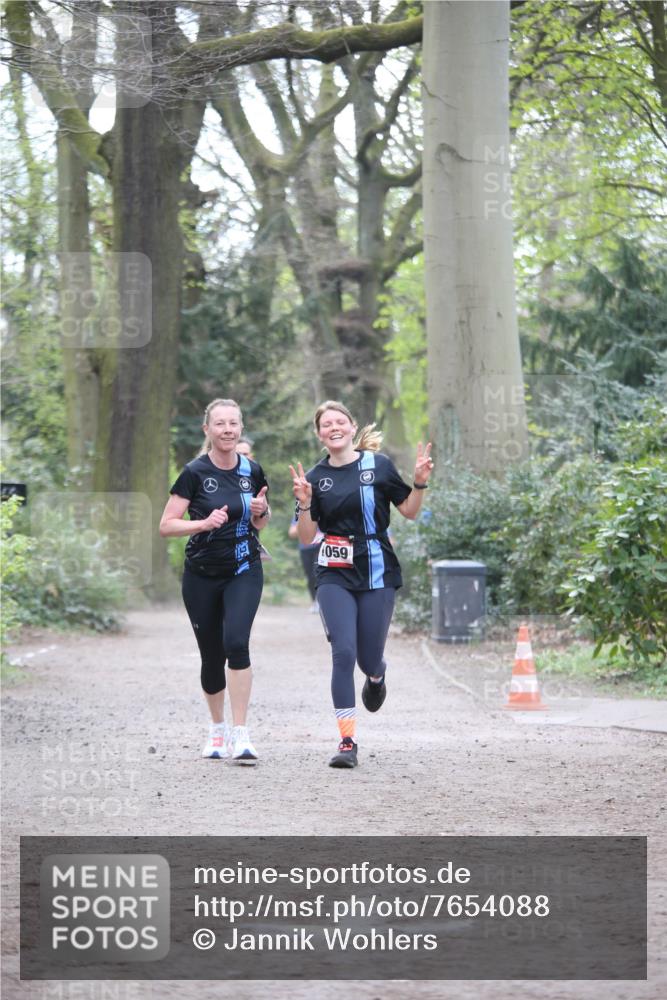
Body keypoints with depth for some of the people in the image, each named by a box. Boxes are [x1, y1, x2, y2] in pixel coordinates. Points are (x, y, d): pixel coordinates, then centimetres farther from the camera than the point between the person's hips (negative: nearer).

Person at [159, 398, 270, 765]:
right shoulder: (195, 473, -7)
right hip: (202, 577, 0)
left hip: (244, 572, 0)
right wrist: (205, 523, -24)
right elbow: (166, 525, -9)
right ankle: (217, 728, 33)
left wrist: (261, 512, -6)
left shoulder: (253, 472, 2)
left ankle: (240, 735, -20)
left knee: (236, 642, -21)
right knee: (212, 656, 8)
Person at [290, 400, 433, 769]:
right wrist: (304, 503, -12)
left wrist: (419, 483, -9)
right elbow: (306, 537, 4)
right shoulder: (315, 477, 5)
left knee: (368, 660, 3)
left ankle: (376, 674, 44)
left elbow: (409, 511, 8)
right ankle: (347, 742, -8)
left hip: (377, 574, 0)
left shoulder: (378, 465, 1)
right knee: (343, 653, -13)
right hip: (335, 576, 1)